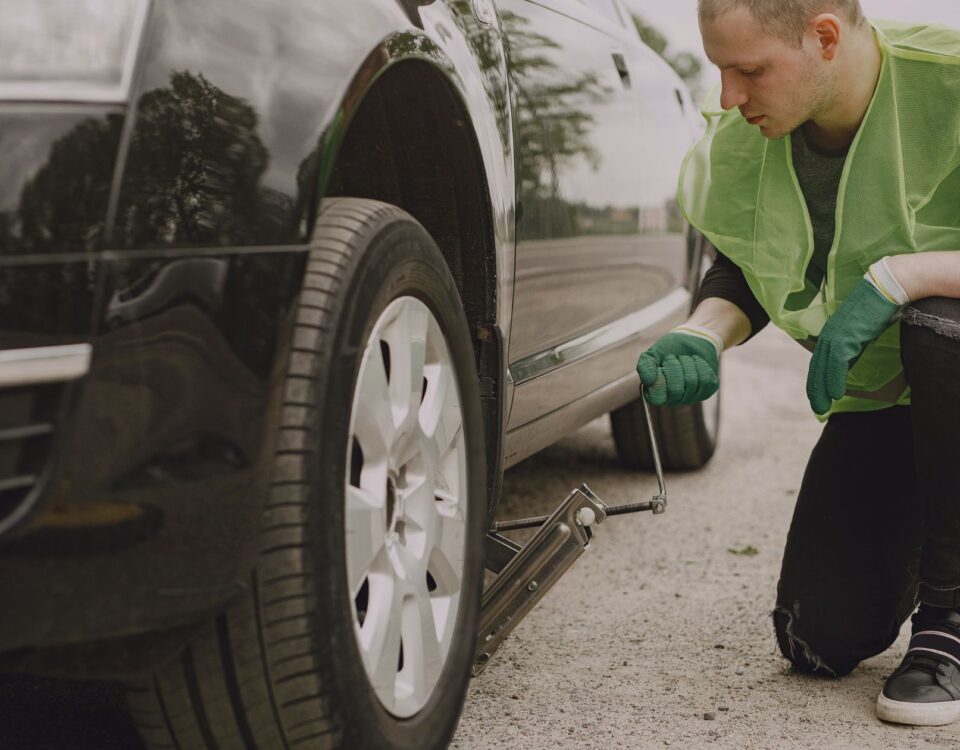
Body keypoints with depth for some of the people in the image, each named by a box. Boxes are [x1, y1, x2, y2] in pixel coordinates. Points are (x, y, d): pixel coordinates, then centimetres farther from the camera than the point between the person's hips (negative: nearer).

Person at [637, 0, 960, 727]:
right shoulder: (746, 139, -9)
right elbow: (744, 266, 5)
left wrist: (896, 277, -37)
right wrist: (701, 336, -15)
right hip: (876, 394, 4)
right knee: (822, 640, -6)